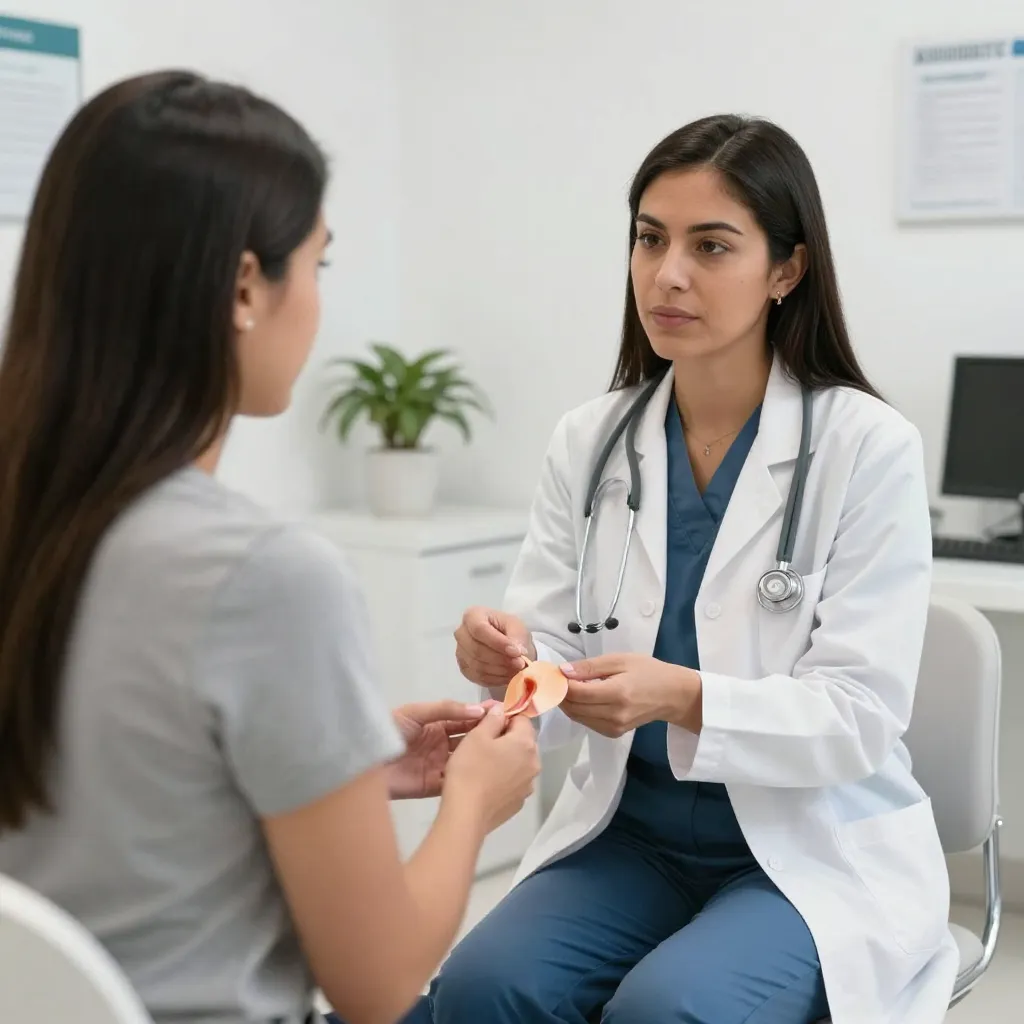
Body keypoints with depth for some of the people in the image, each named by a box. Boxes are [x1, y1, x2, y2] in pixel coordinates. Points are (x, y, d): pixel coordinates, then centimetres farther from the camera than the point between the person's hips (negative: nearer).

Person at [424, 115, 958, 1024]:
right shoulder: (588, 441, 0)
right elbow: (553, 656, -3)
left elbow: (861, 716, -14)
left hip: (817, 848, -3)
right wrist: (512, 661, -27)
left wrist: (685, 699, -32)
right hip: (631, 830, 3)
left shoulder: (868, 447, -11)